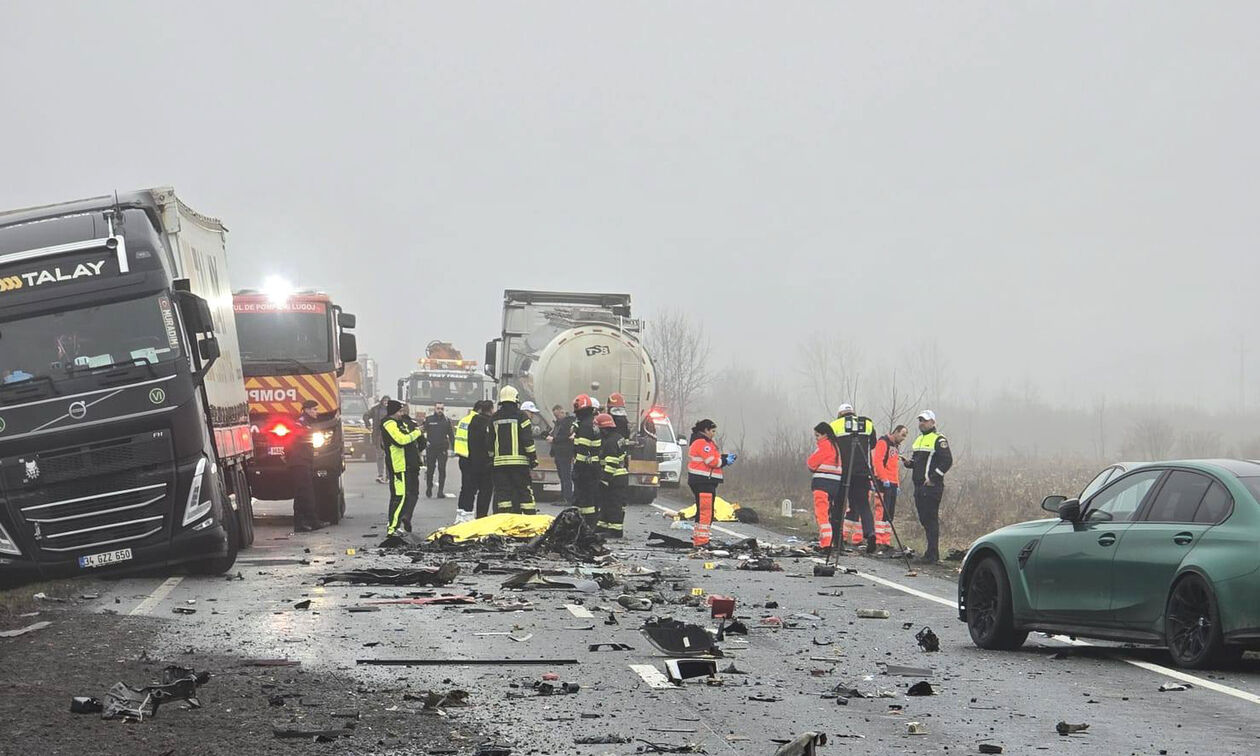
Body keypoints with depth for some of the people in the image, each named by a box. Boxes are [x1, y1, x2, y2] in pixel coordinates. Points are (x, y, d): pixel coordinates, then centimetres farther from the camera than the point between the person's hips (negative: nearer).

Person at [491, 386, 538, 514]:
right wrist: (533, 458, -3)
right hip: (519, 460, -3)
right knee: (525, 491, 1)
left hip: (499, 461, 3)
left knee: (502, 491, 3)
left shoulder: (494, 418, 9)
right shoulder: (521, 416, -4)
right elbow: (528, 441, -8)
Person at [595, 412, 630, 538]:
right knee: (606, 502, 17)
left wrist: (604, 479, -21)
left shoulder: (611, 442, -19)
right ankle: (603, 526, 24)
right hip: (622, 477, 11)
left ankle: (615, 530, -5)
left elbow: (611, 464, -23)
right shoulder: (620, 439, 14)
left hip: (615, 479, -11)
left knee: (614, 505, -7)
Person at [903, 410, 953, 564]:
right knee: (924, 519, 10)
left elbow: (947, 461, -14)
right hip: (919, 486, 9)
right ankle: (933, 553, 17)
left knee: (931, 519, -10)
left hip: (932, 486, -9)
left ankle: (932, 555, -10)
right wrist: (908, 462, 6)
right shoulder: (919, 440, 21)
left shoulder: (939, 440, -7)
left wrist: (933, 478, -18)